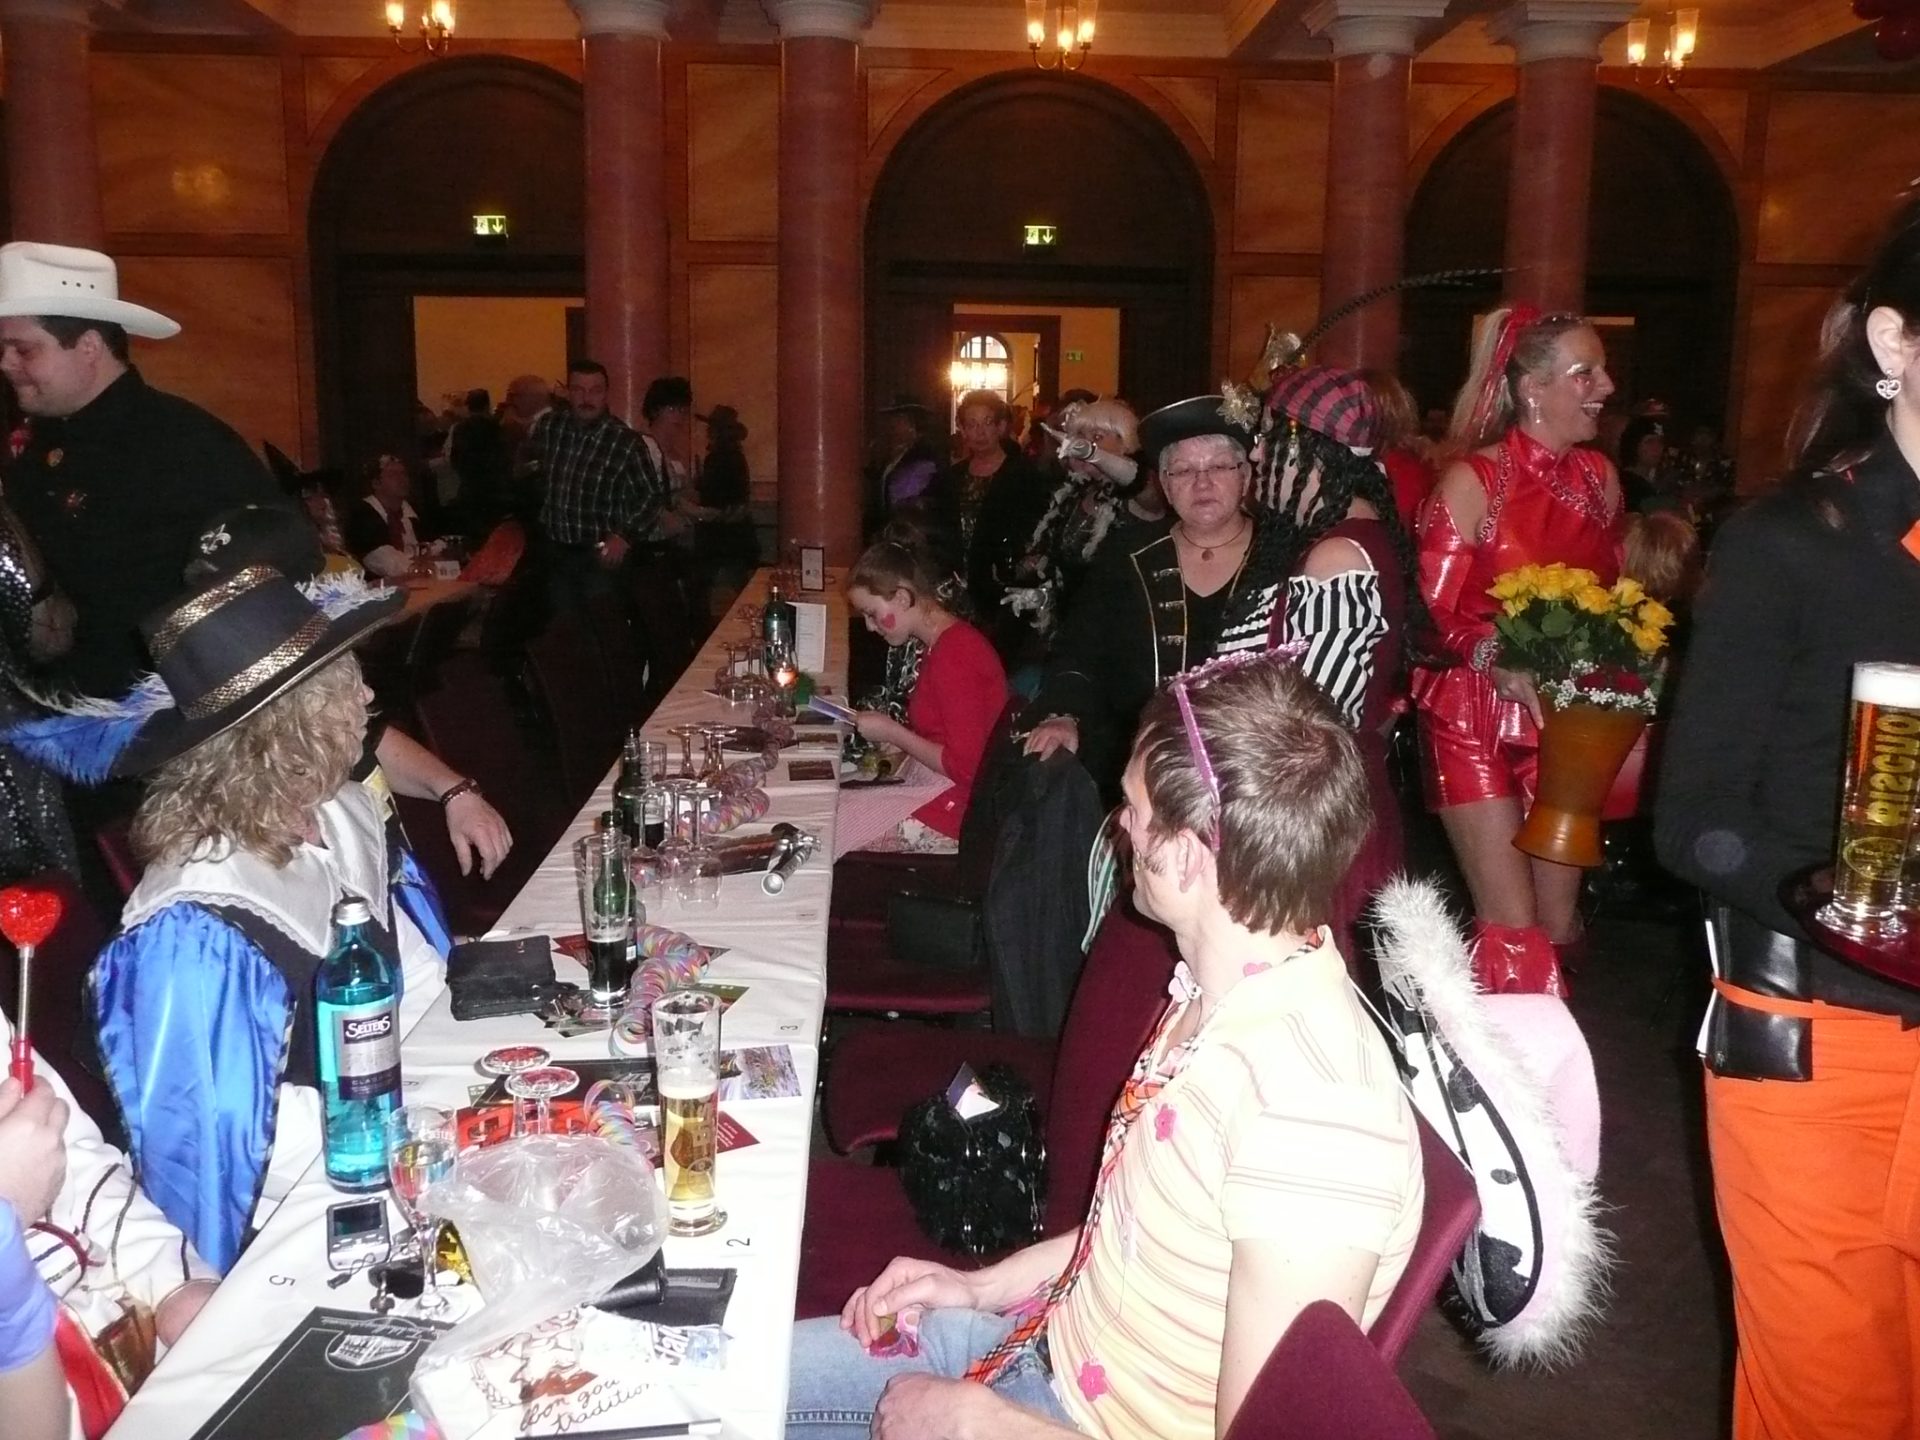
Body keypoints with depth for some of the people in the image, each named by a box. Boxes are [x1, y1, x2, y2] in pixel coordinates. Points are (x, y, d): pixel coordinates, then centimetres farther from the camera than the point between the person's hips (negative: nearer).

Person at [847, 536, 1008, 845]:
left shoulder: (954, 654, -21)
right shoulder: (943, 642, 10)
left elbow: (965, 767, -24)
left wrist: (891, 732, -14)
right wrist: (890, 729, 1)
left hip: (959, 807, -9)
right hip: (935, 785, 9)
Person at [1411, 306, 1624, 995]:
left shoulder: (1599, 476, 6)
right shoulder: (1473, 481, -11)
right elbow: (1431, 616, -13)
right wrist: (1507, 667, -28)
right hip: (1475, 718, -5)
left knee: (1559, 924, 9)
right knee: (1513, 929, -5)